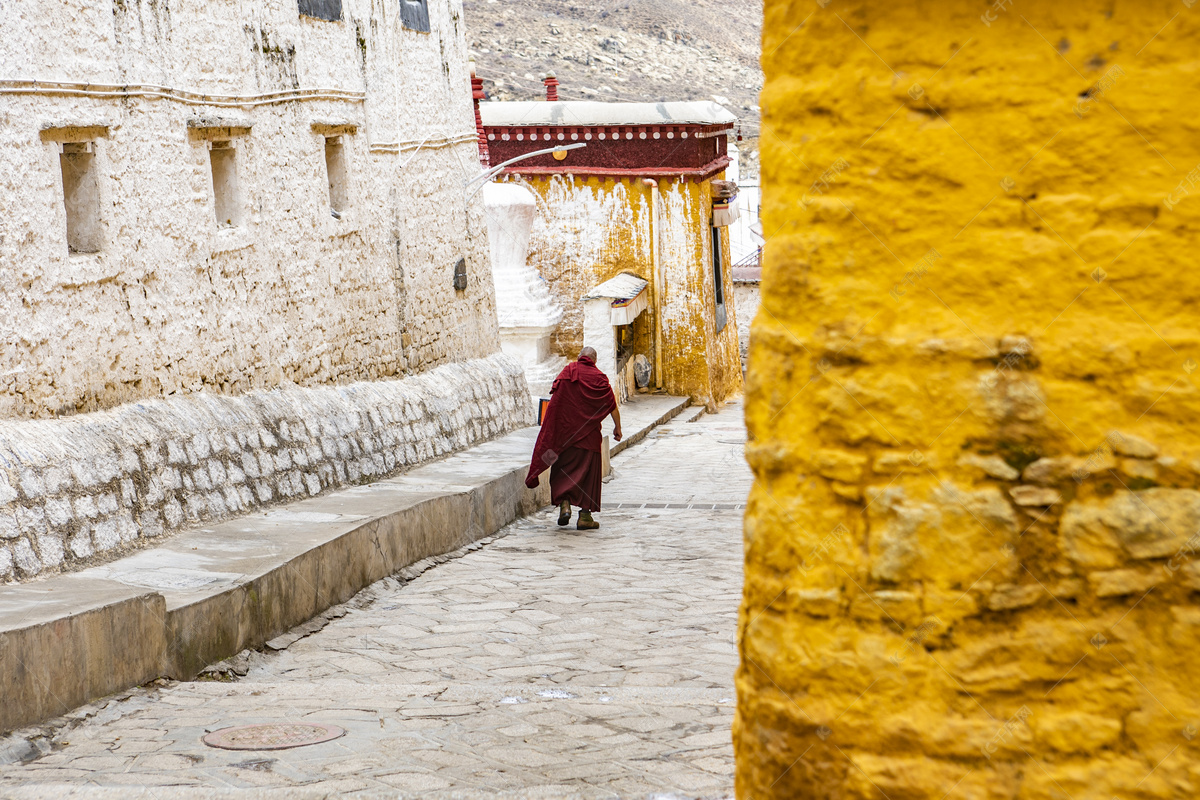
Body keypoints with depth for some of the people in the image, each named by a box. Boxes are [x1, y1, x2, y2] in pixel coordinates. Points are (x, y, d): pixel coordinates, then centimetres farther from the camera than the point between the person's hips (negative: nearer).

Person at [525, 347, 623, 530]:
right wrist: (617, 428, 13)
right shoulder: (599, 378, -1)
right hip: (589, 436, -1)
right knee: (588, 472, 5)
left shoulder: (567, 371, 3)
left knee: (564, 469, 11)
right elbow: (613, 407, 1)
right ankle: (585, 516, 2)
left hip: (564, 430, 1)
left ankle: (564, 503, -9)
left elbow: (554, 396, 5)